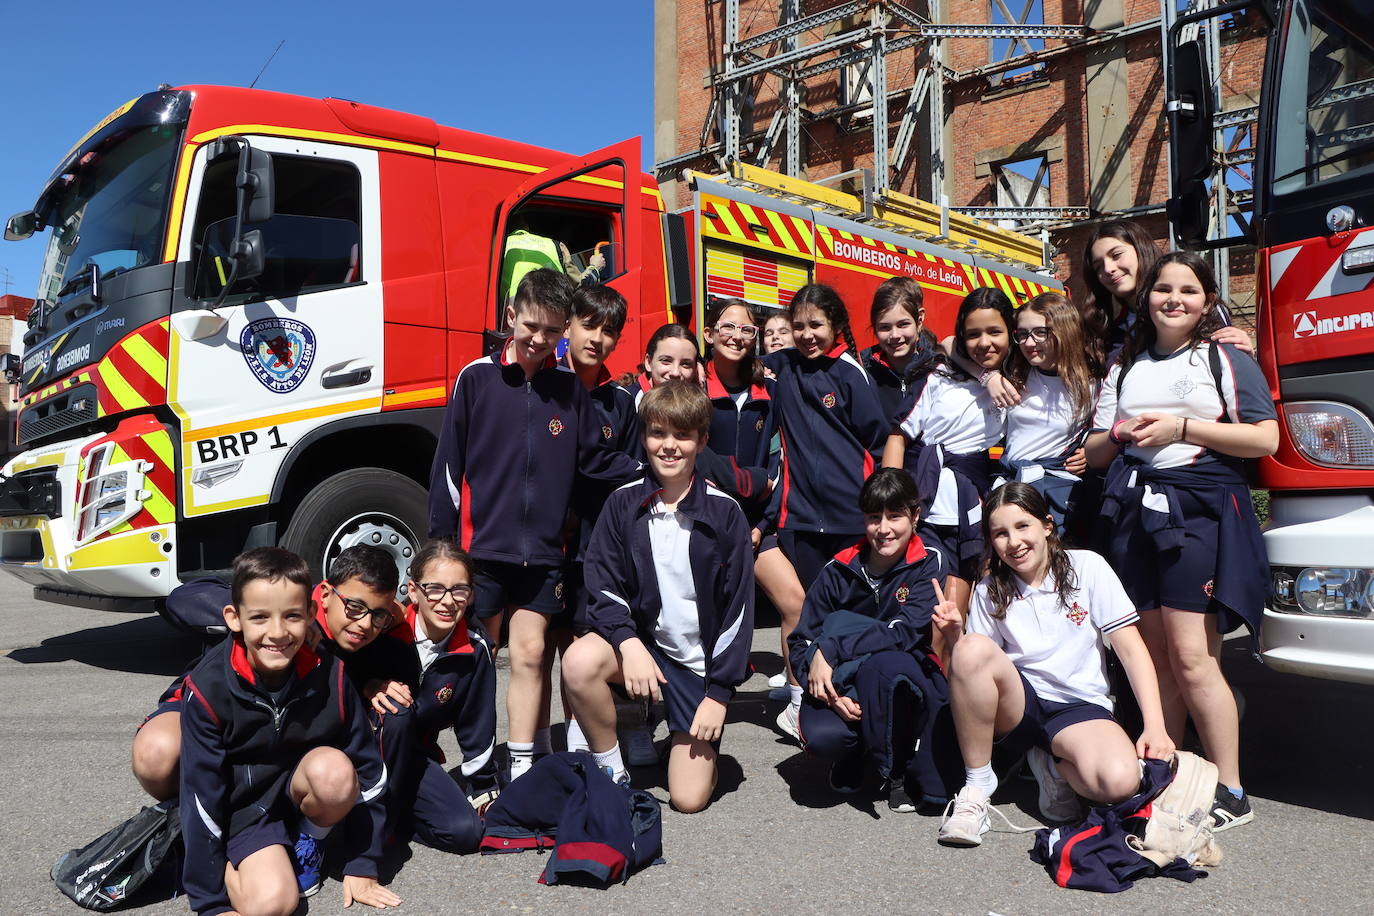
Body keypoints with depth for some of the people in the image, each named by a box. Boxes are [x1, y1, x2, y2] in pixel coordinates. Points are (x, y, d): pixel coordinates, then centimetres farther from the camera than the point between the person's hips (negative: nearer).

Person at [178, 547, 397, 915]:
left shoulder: (329, 676, -18)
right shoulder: (209, 688, -22)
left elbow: (368, 770, -8)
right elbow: (201, 792, -16)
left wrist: (363, 867, -5)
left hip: (303, 791, 2)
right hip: (245, 806, -1)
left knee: (334, 770, -32)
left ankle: (309, 844, -1)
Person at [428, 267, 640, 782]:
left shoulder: (568, 388, 7)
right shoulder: (477, 378, -1)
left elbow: (595, 462, 8)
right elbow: (449, 464, -1)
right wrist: (440, 539, -3)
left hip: (542, 548, 2)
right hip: (482, 545, -2)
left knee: (531, 652, 4)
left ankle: (524, 764, 15)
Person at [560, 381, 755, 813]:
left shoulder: (724, 513, -8)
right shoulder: (623, 503, -4)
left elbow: (738, 607, -7)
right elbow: (602, 587, -6)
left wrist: (719, 693, -9)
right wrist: (629, 644, -25)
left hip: (701, 659, -1)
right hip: (641, 642, 2)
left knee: (689, 799, -6)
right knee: (579, 661, -32)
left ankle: (696, 741, 29)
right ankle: (611, 773, -6)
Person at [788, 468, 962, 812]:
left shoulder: (928, 563, -8)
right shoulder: (839, 571, -4)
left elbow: (905, 633, -20)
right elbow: (800, 643, -4)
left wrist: (830, 649, -25)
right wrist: (831, 694, -22)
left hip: (910, 681, -2)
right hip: (841, 684, 2)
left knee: (881, 664, -37)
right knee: (821, 735, -30)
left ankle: (895, 769, -12)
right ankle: (853, 756, 8)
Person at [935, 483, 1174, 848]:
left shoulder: (1087, 567, 0)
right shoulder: (989, 592, 5)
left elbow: (1131, 649, -3)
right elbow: (971, 669, 2)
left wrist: (1155, 727, -14)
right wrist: (953, 636, -19)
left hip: (1080, 708, -1)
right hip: (1017, 706, 2)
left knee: (1120, 782, -35)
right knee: (973, 647, -31)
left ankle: (1055, 766, 2)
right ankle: (977, 786, -15)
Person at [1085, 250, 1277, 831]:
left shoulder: (1227, 360, 9)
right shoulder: (1125, 368, 21)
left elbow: (1265, 439, -2)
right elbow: (1094, 453, 19)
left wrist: (1183, 428, -9)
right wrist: (1121, 435, -2)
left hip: (1201, 509, -4)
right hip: (1134, 514, 4)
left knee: (1191, 657, -11)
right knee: (1155, 657, 4)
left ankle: (1230, 794, 0)